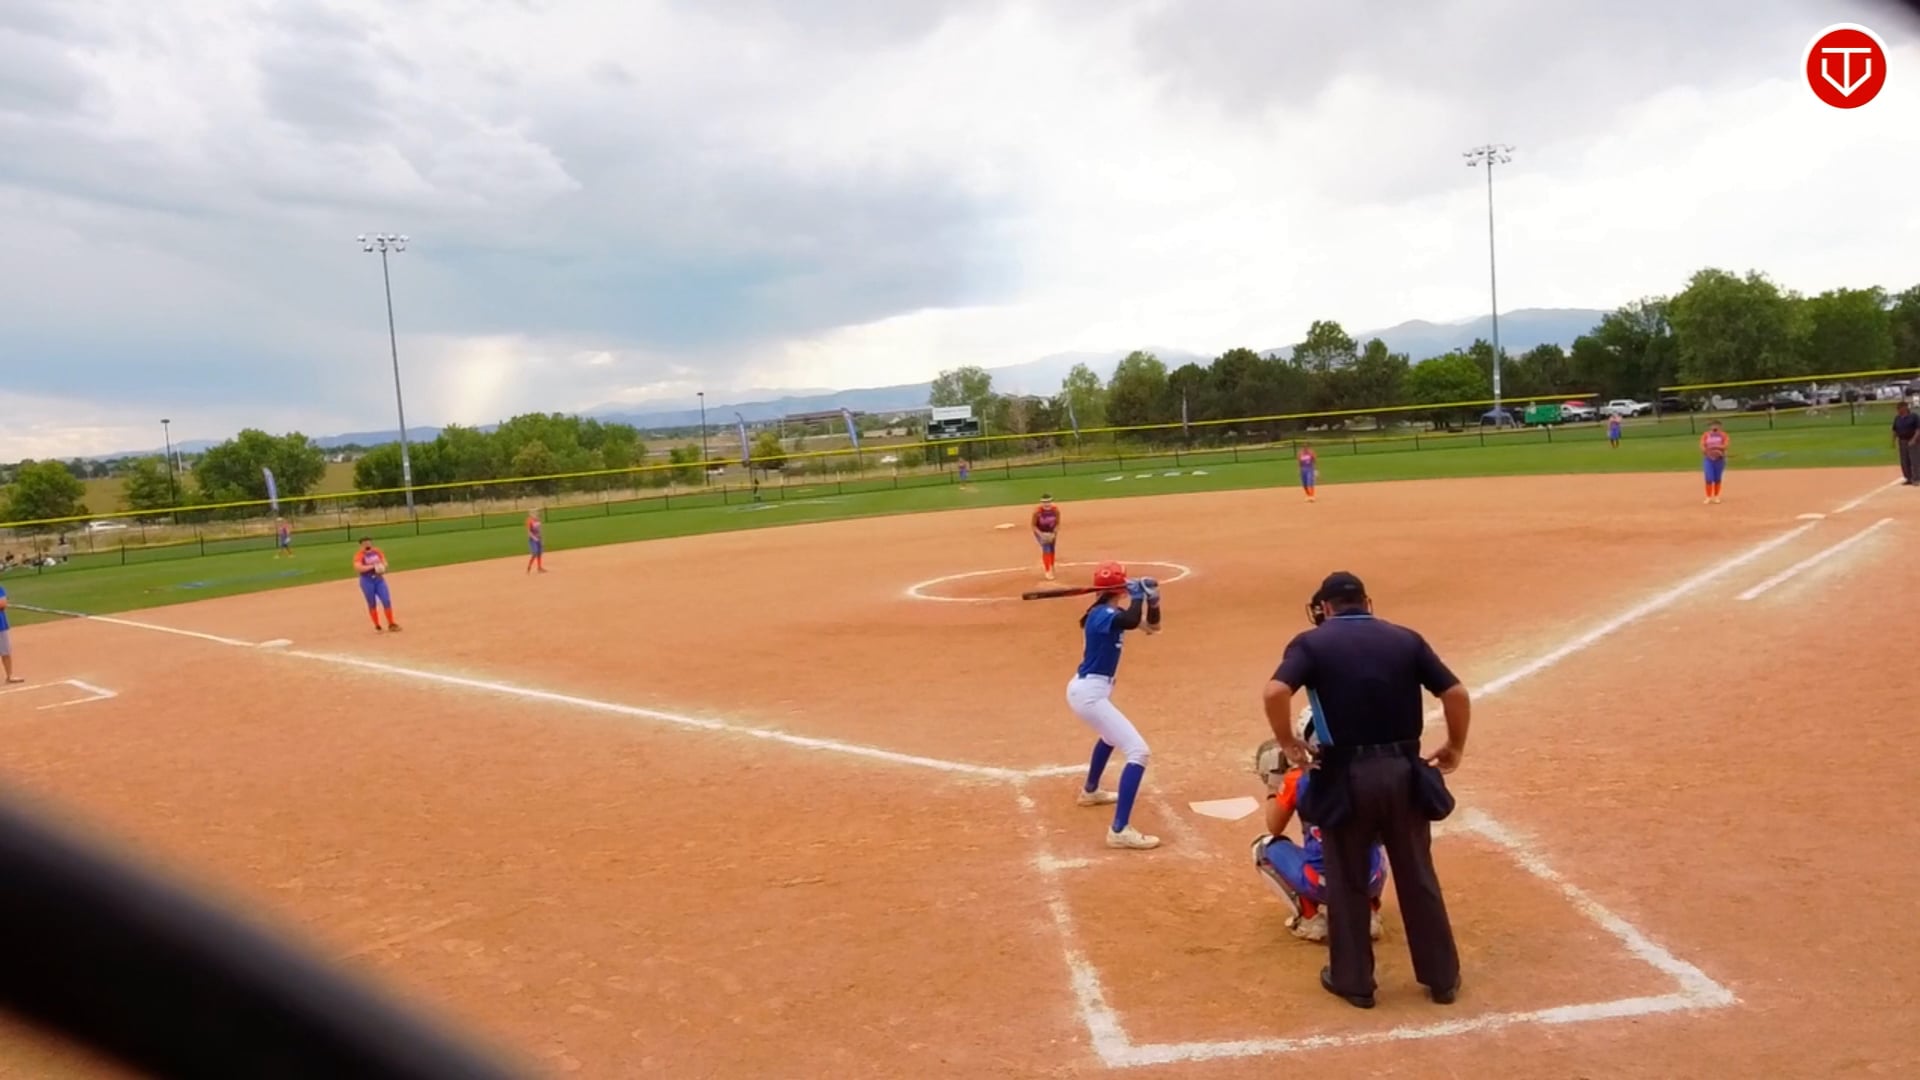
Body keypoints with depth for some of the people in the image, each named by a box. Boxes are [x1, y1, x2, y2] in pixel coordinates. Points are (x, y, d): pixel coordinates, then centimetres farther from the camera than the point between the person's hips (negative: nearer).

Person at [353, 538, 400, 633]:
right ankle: (377, 627, 15)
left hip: (379, 579, 4)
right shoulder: (359, 555, -8)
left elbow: (384, 563, 9)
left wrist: (382, 567, -14)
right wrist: (372, 566, -27)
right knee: (372, 604, 4)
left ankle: (391, 624, 9)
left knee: (387, 601, -2)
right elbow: (358, 568, -22)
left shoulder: (377, 552, 6)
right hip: (367, 581, -3)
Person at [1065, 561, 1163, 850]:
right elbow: (1132, 622, -42)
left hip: (1088, 690, 11)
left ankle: (1090, 791, 59)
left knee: (1112, 735, 39)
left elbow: (1152, 627, 14)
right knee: (1138, 751, -17)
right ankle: (1120, 830, -23)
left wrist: (1153, 600, -4)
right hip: (1090, 693, -11)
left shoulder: (1109, 613, 10)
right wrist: (1137, 595, -23)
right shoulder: (1102, 615, -20)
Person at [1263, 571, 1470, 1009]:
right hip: (1402, 770, 3)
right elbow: (1456, 693, 1)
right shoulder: (1406, 639, 7)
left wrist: (1288, 744, -7)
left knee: (1347, 882, 13)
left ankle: (1353, 980, 23)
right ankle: (1442, 976, 29)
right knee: (1418, 877, 17)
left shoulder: (1312, 642, -2)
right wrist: (1455, 747, 14)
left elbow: (1275, 692, -19)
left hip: (1345, 775, -3)